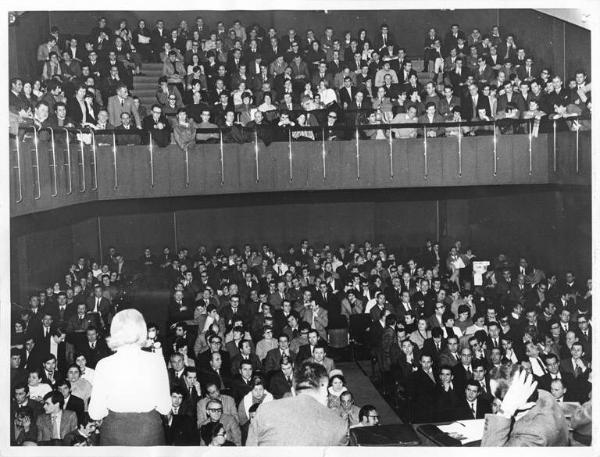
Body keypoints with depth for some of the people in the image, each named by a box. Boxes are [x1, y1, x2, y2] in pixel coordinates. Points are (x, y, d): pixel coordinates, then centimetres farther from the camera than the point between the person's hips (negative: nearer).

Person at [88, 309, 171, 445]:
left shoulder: (104, 365, -9)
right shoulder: (156, 360, -9)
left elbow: (95, 413, -6)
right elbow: (165, 408, -4)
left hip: (114, 435, 0)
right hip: (149, 434, 0)